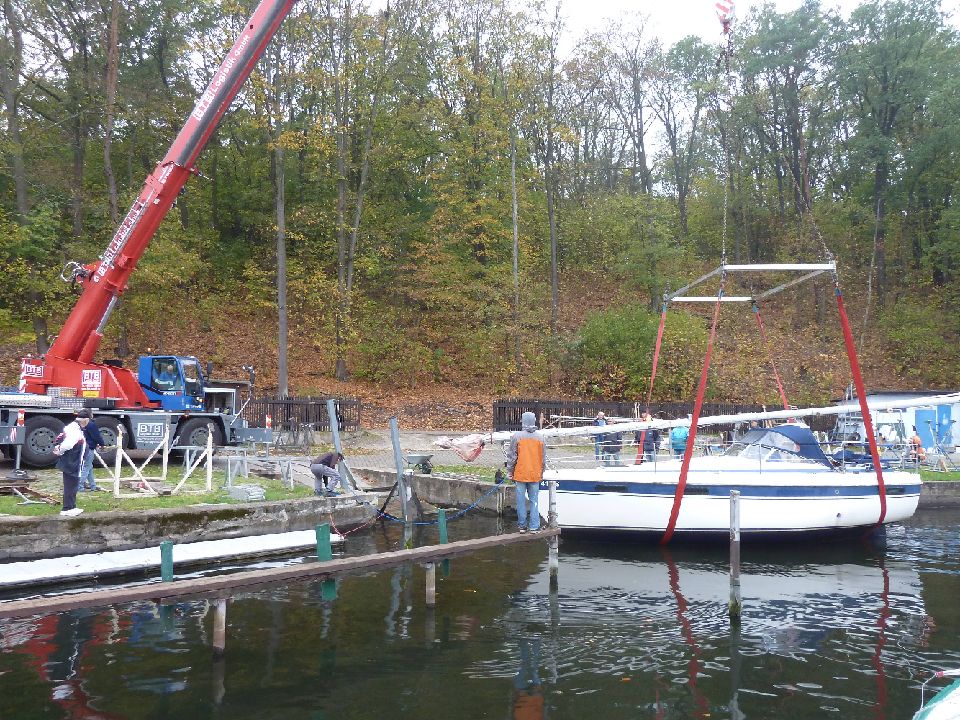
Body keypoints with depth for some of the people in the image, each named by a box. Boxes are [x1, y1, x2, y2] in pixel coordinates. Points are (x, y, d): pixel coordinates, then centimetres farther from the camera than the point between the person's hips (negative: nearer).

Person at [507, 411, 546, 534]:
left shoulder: (517, 436, -10)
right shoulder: (540, 437, 0)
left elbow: (512, 457, -6)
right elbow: (543, 458, 7)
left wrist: (509, 472, 5)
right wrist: (541, 472, 19)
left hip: (520, 474, -2)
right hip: (535, 475, 2)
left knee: (521, 500, 6)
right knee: (534, 500, 7)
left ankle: (522, 526, 12)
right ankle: (534, 526, 6)